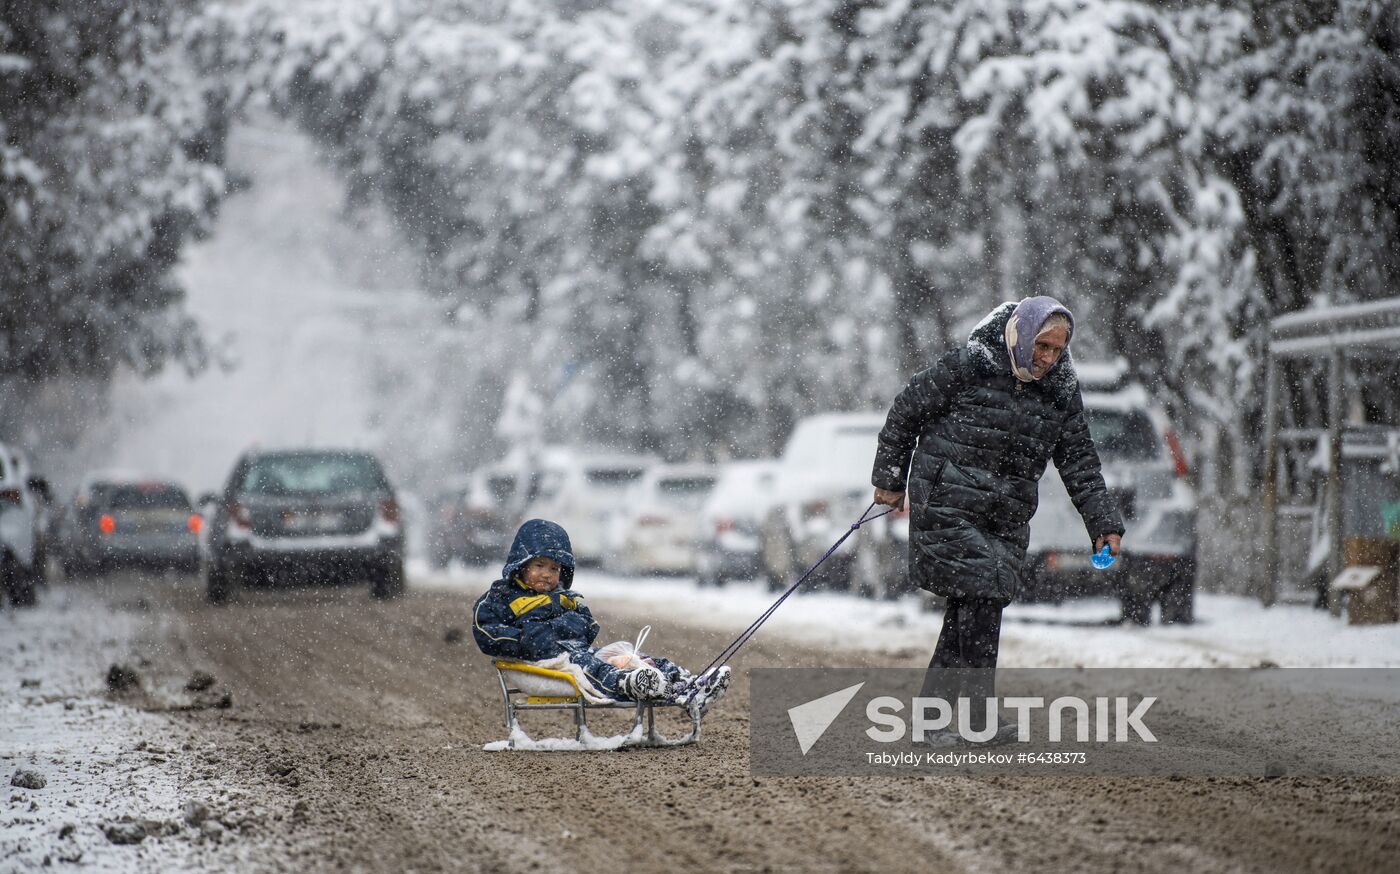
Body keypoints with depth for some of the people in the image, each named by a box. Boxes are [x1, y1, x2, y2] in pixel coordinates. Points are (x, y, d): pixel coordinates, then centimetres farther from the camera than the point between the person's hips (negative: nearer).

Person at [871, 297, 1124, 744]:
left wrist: (1104, 523, 2)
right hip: (949, 508, -6)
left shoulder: (1061, 393, 5)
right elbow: (906, 410, -2)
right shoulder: (967, 367, -11)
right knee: (980, 601, -14)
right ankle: (979, 719, -11)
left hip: (1006, 521, 6)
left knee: (974, 609, 1)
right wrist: (890, 480, 3)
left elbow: (1080, 464, 10)